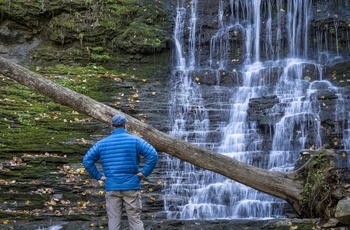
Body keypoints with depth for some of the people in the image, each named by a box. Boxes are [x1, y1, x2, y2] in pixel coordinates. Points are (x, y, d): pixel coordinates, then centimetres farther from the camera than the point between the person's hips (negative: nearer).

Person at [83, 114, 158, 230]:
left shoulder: (102, 143, 7)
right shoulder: (135, 140, -1)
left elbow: (87, 160, 5)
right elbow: (153, 155, -12)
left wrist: (98, 176, 7)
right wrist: (145, 172, -5)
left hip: (111, 187, 2)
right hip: (131, 186, -2)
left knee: (113, 220, 6)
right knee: (135, 219, 3)